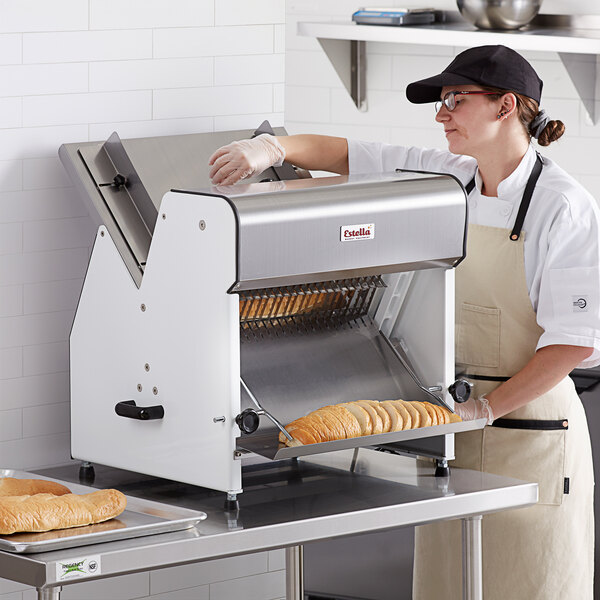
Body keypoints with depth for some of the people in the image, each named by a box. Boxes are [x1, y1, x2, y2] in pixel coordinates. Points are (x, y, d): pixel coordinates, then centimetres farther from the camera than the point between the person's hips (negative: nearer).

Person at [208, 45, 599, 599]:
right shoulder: (447, 178, 6)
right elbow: (349, 156, 10)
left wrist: (485, 408, -17)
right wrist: (274, 148, -9)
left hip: (529, 429, -6)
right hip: (451, 426, 6)